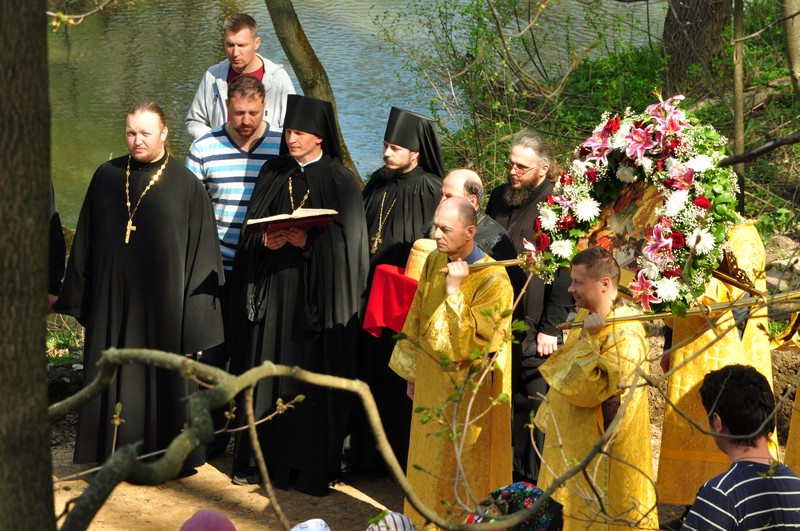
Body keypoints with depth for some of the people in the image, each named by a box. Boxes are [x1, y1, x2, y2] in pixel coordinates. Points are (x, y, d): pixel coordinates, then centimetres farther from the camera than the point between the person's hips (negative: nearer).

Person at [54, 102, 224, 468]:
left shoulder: (186, 185, -4)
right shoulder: (107, 177, 5)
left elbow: (201, 250, -4)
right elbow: (86, 239, 10)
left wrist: (193, 313, -8)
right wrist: (79, 296, 8)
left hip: (161, 298, -3)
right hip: (112, 297, 3)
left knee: (160, 379, 4)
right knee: (113, 378, 8)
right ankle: (114, 454, 19)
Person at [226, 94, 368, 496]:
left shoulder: (340, 181, -1)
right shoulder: (272, 175, 10)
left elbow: (346, 241, -7)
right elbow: (252, 227, 10)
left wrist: (309, 242, -21)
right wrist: (266, 241, -11)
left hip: (316, 294, -4)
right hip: (271, 289, 4)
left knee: (312, 373, -2)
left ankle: (311, 466, 4)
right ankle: (263, 456, 13)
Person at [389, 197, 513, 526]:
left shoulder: (493, 280, -23)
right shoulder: (434, 261, -1)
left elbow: (469, 346, -25)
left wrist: (454, 291, -27)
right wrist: (412, 373, 14)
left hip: (467, 398, -7)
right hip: (431, 386, 7)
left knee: (462, 474, 5)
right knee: (428, 467, 17)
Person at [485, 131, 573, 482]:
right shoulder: (499, 197, 11)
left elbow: (564, 273, -11)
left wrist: (551, 327, -13)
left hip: (536, 327, -6)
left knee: (536, 404, 1)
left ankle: (536, 479, 10)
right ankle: (509, 472, 22)